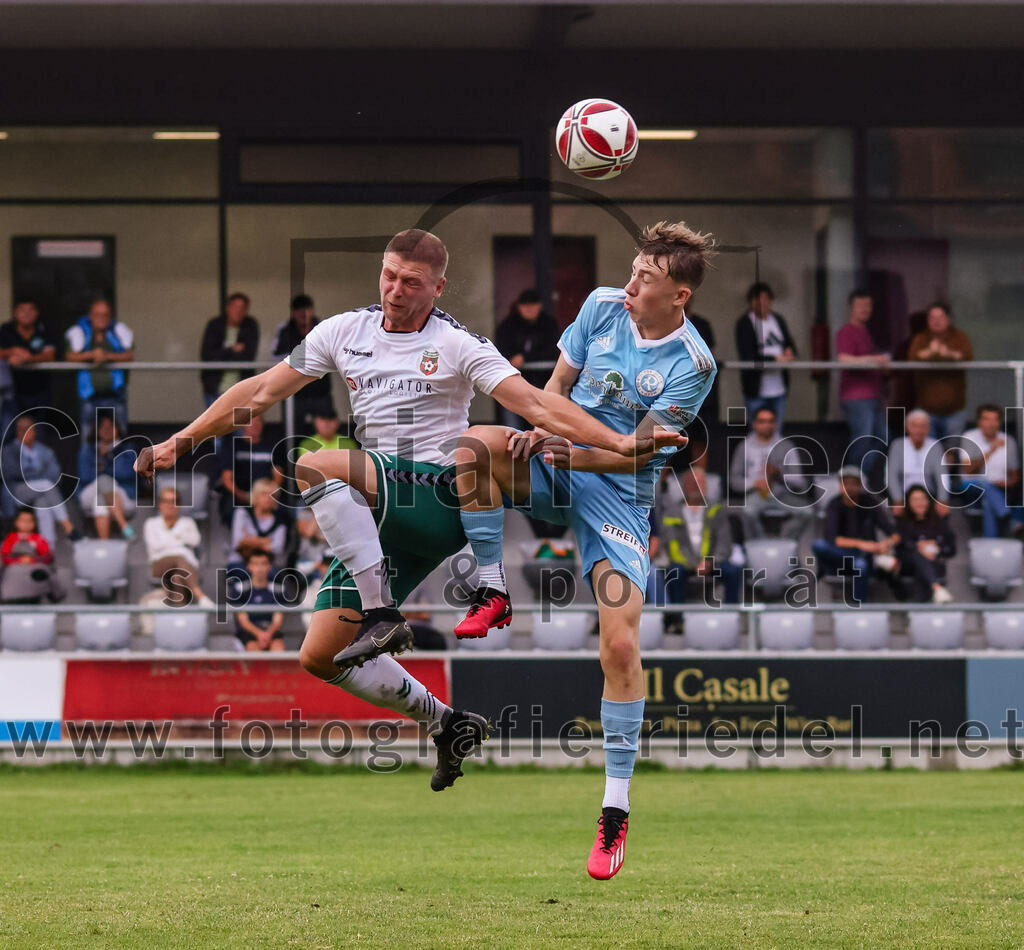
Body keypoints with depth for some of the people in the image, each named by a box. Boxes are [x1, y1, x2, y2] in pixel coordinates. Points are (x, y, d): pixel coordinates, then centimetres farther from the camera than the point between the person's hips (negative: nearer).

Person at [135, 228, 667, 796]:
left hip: (438, 500, -6)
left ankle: (383, 616, -31)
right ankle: (446, 725, 14)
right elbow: (262, 392, 16)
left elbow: (537, 405, -11)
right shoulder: (345, 332, 11)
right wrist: (181, 442, 13)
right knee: (320, 657, 0)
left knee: (313, 466, -31)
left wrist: (616, 442, -24)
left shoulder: (457, 346, -3)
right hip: (378, 520, 7)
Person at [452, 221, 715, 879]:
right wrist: (540, 429, -13)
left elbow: (636, 452, -13)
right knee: (473, 446, -29)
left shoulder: (692, 366, -13)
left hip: (619, 496, -4)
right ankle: (493, 595, -14)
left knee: (621, 645, -15)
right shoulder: (603, 306, -1)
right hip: (557, 465, 4)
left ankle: (616, 810, -6)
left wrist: (571, 454, -28)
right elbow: (558, 382, 8)